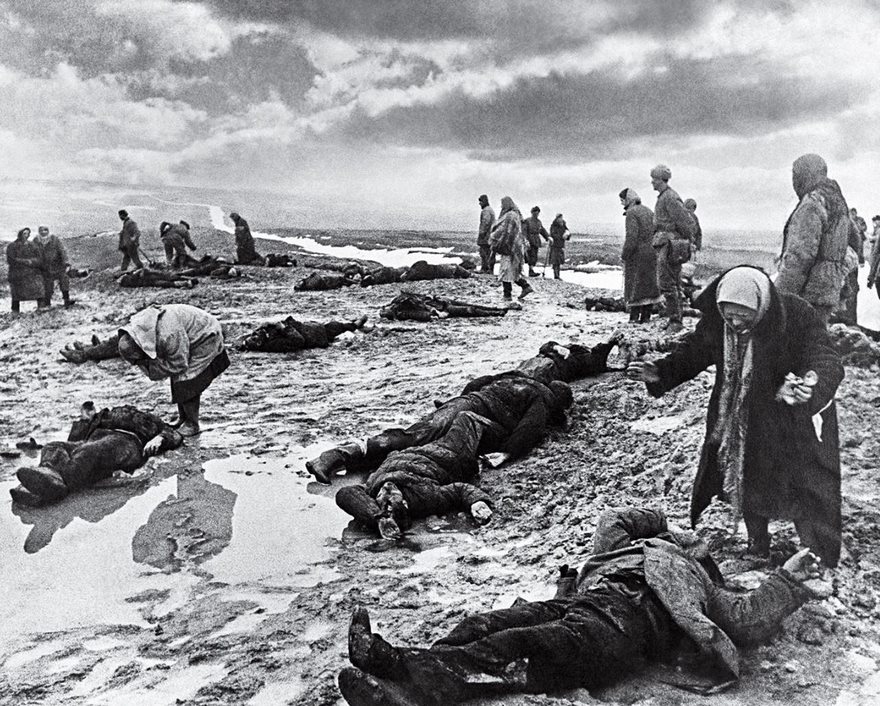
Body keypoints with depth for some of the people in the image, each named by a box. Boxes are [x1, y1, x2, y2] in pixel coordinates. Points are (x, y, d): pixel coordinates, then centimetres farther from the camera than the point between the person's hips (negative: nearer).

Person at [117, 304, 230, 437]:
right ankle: (182, 418, 26)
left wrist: (151, 367, -23)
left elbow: (178, 365, -27)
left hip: (205, 338, -9)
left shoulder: (168, 336, -41)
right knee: (176, 381, 11)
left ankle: (192, 424, -3)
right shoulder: (137, 326, -13)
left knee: (186, 382, -14)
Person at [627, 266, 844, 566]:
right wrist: (659, 373, -17)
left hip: (794, 424, -4)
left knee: (806, 493, 4)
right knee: (745, 481, 15)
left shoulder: (798, 317, -27)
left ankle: (821, 562, 26)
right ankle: (757, 546, 38)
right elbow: (692, 353, 0)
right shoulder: (715, 320, -14)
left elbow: (827, 360, -33)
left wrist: (814, 384, -56)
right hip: (738, 418, 4)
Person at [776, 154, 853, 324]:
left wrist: (780, 296, -18)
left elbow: (800, 255, -21)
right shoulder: (838, 203, 19)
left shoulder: (812, 205, -13)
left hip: (809, 295, -10)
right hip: (830, 292, 10)